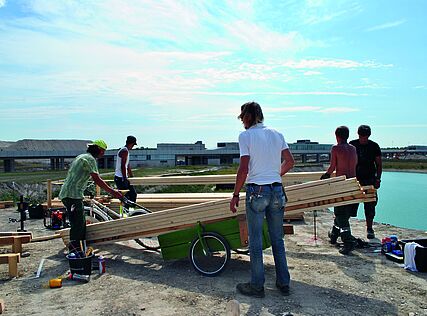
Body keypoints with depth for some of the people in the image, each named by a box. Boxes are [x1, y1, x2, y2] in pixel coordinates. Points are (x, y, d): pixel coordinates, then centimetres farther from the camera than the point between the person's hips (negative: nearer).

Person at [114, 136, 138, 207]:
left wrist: (131, 177, 27)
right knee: (126, 197, -7)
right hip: (120, 178, -10)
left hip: (123, 178, 10)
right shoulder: (125, 151, -16)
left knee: (133, 194, 13)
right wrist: (124, 179, -22)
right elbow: (123, 166, -23)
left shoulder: (125, 151, 16)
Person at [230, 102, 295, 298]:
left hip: (256, 191, -5)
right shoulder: (277, 134, 8)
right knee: (277, 240, 16)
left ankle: (257, 286, 18)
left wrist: (235, 195, -5)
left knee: (255, 242, 6)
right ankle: (284, 283, 26)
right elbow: (290, 162, 9)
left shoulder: (245, 136, -8)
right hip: (277, 190, 6)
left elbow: (243, 170, -13)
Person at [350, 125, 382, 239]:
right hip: (354, 179, 0)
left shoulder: (374, 146, 1)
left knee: (370, 204, 2)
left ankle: (369, 228, 14)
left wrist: (378, 179, -2)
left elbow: (379, 164, 6)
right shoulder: (352, 145, 1)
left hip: (369, 179, 0)